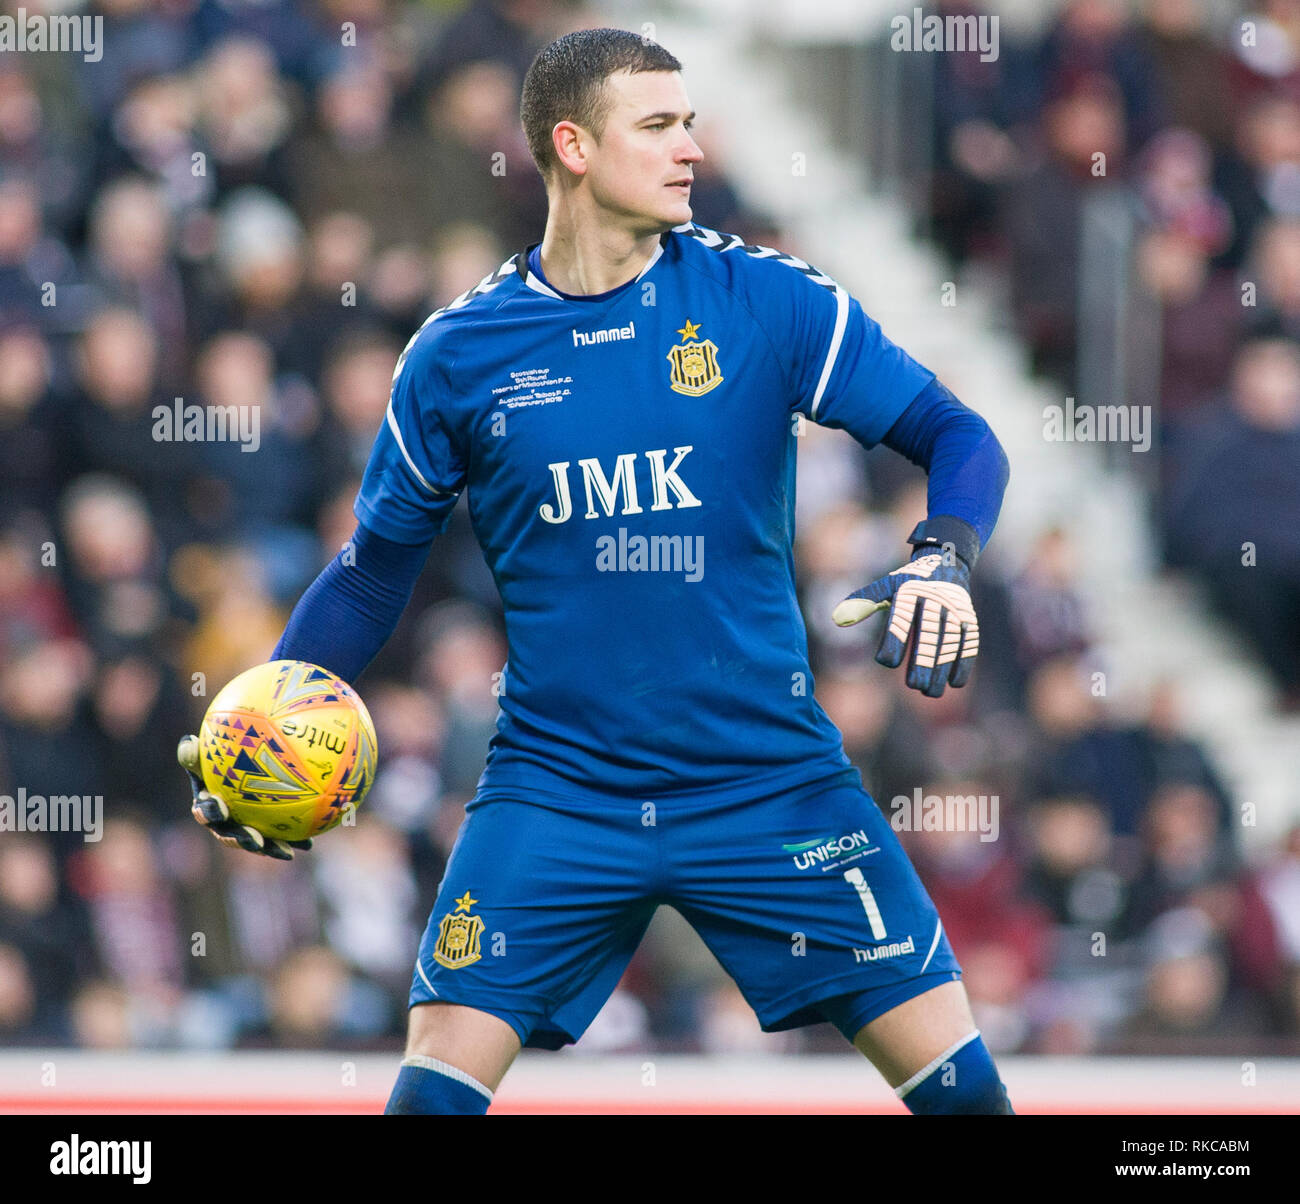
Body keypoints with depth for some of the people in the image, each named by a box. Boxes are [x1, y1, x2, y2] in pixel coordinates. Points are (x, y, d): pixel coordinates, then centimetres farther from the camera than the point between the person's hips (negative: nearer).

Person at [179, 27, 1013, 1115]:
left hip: (769, 775, 0)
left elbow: (957, 435, -2)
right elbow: (375, 568, 11)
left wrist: (945, 561, -22)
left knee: (956, 1075, -5)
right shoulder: (460, 354, 1)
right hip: (554, 789, 0)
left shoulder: (767, 298, -3)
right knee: (438, 1085, -11)